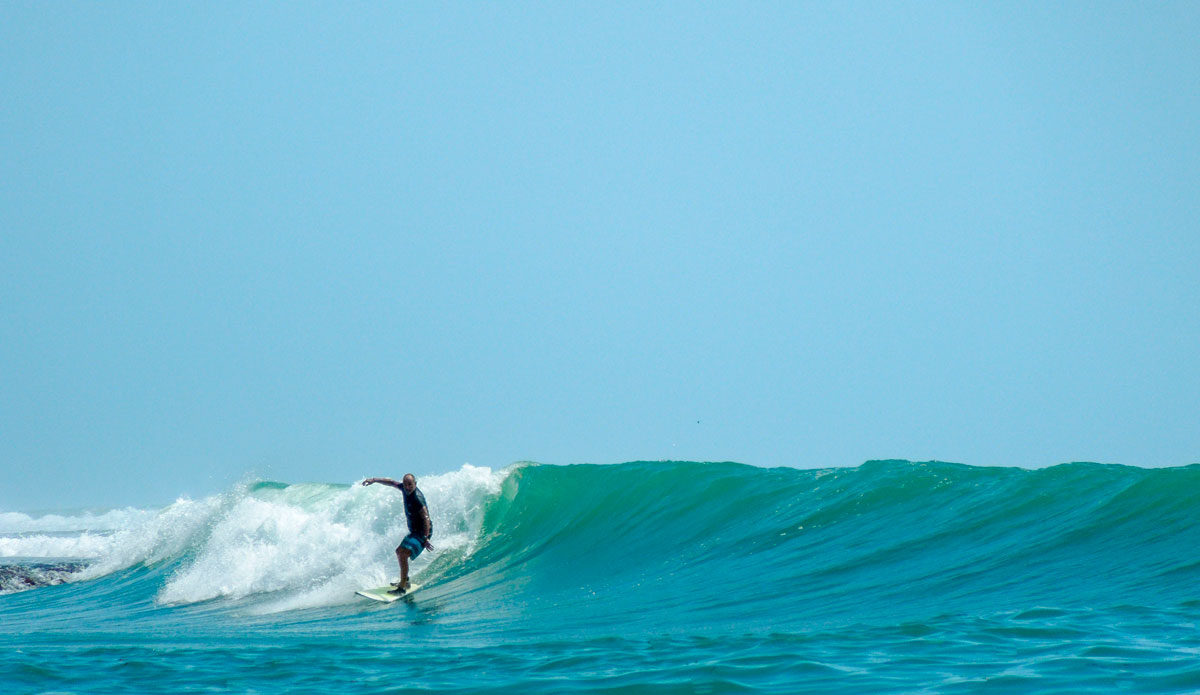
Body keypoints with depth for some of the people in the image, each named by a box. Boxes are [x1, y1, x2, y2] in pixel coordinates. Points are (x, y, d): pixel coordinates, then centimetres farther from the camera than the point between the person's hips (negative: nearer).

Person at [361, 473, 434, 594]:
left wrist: (425, 539, -29)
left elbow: (426, 518, -26)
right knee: (399, 551, 25)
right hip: (414, 531, 10)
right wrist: (374, 480, 12)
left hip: (422, 532, -10)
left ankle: (402, 587, -24)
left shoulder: (417, 498, -25)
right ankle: (405, 580, 37)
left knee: (403, 554, -24)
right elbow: (391, 482, 17)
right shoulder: (405, 489, 0)